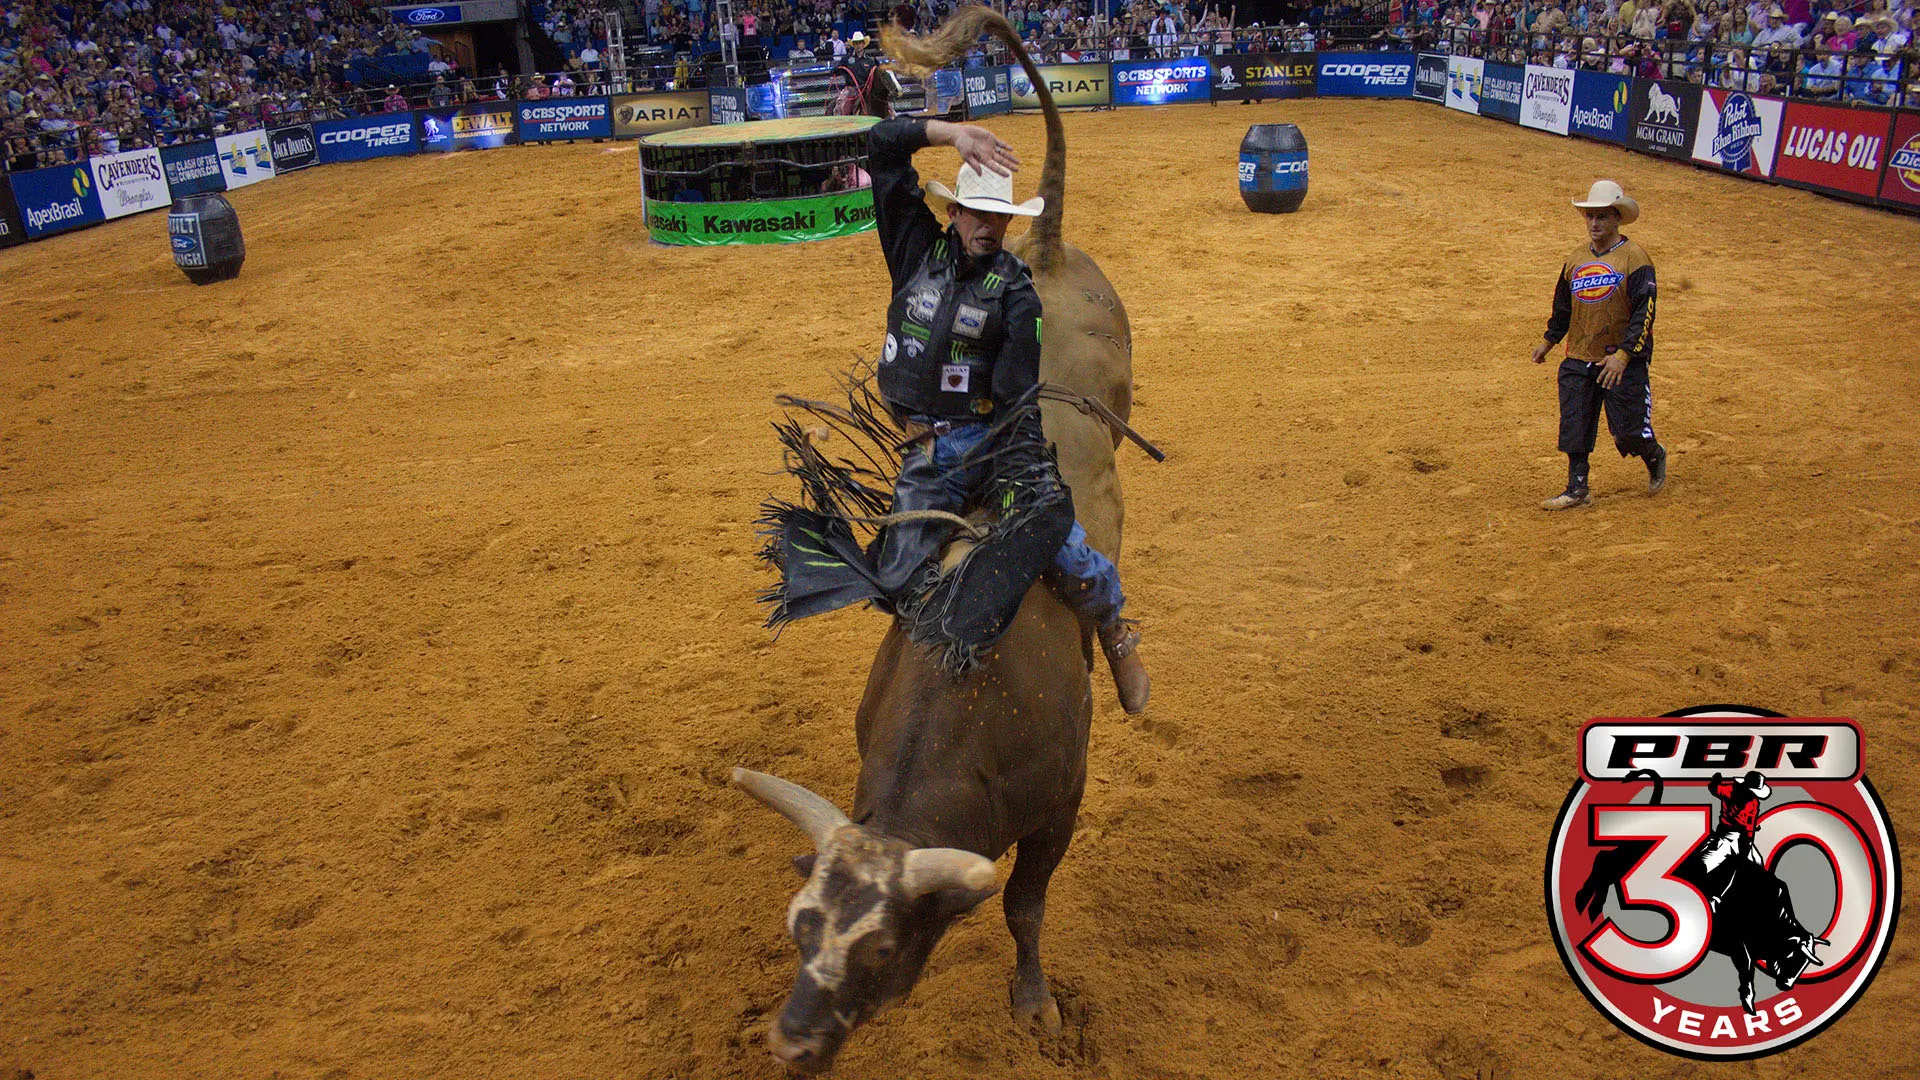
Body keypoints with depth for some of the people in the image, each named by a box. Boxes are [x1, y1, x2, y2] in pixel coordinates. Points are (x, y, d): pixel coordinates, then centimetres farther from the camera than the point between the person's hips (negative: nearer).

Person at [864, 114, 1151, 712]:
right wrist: (953, 132, -11)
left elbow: (1017, 392, -12)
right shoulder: (917, 244, 5)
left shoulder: (1015, 292, -3)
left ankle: (1115, 633, 17)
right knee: (897, 577, -5)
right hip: (927, 449, 3)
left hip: (994, 437, -2)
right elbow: (882, 143, 2)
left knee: (1067, 555, -14)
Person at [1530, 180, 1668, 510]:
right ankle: (1577, 489, 9)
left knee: (1628, 430, 0)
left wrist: (1623, 354, -21)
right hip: (1578, 359, 5)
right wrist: (1548, 341, 28)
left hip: (1622, 362, -5)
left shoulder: (1634, 258, -9)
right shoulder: (1576, 258, 10)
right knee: (1574, 426, 0)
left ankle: (1655, 457, 32)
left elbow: (1644, 312, -13)